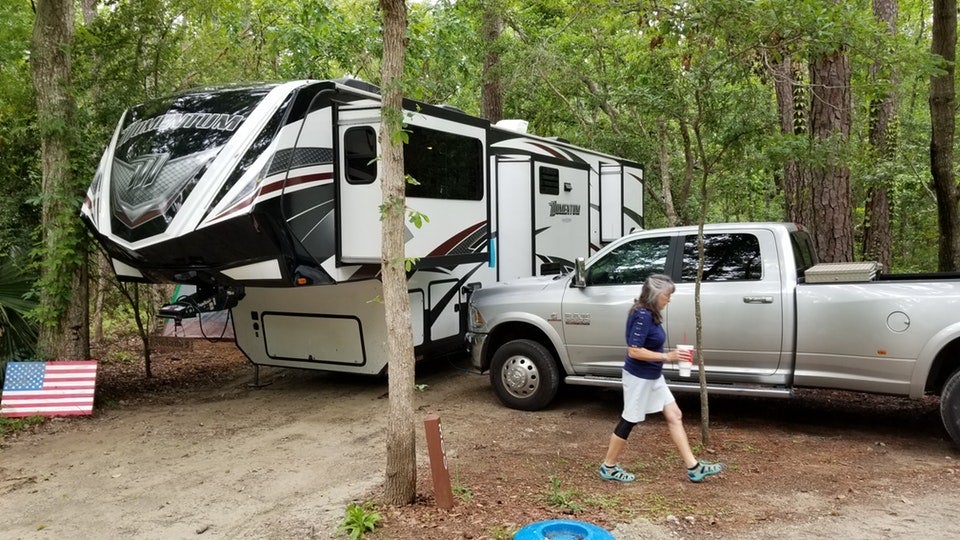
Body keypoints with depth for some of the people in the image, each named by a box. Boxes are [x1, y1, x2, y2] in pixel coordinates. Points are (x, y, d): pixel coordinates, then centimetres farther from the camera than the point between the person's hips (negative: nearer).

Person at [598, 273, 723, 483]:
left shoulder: (650, 314, 5)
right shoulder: (642, 316, -24)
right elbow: (634, 351, -27)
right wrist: (666, 356, -23)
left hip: (653, 377, 10)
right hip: (639, 377, -10)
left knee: (674, 416, 10)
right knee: (629, 420, 3)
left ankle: (693, 467, 16)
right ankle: (608, 467, 19)